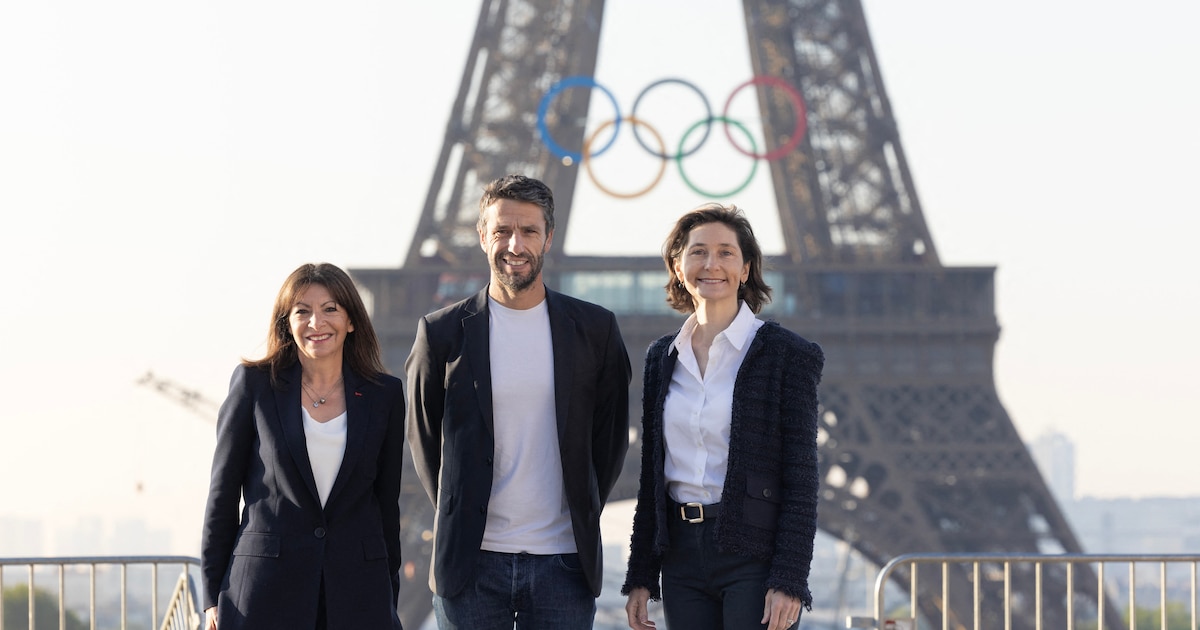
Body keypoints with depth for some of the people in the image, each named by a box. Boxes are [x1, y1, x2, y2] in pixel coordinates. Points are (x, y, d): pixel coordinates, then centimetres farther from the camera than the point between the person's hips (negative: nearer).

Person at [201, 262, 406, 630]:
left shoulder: (384, 395, 9)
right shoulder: (254, 384, 4)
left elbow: (387, 501, 13)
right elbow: (223, 490, 5)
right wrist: (213, 596, 1)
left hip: (357, 595, 2)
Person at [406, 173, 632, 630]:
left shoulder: (594, 330, 4)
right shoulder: (442, 332, 1)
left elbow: (611, 436, 12)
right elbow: (423, 437, 10)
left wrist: (583, 515, 7)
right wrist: (456, 518, 7)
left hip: (564, 561, 1)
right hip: (471, 561, 0)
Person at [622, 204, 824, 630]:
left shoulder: (788, 355, -3)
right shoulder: (662, 358, 12)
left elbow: (800, 481, -6)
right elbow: (651, 477, 15)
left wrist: (788, 581, -14)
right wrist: (640, 577, 10)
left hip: (754, 555, -5)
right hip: (682, 555, 5)